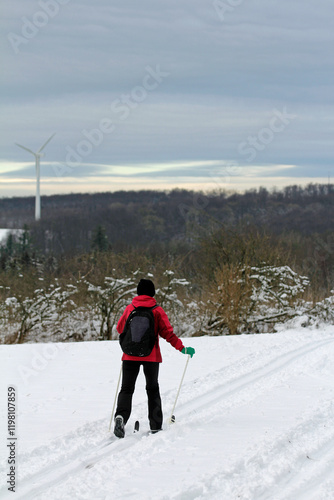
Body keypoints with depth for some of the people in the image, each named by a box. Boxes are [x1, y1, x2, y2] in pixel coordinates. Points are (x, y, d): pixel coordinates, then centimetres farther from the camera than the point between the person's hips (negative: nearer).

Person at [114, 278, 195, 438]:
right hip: (151, 356, 0)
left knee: (127, 389, 1)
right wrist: (182, 348, 0)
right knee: (152, 389, 15)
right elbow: (167, 333, -7)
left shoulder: (129, 309, 2)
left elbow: (120, 328, 16)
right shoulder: (157, 310, -4)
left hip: (130, 355, 0)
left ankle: (121, 416, -26)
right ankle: (155, 425, 12)